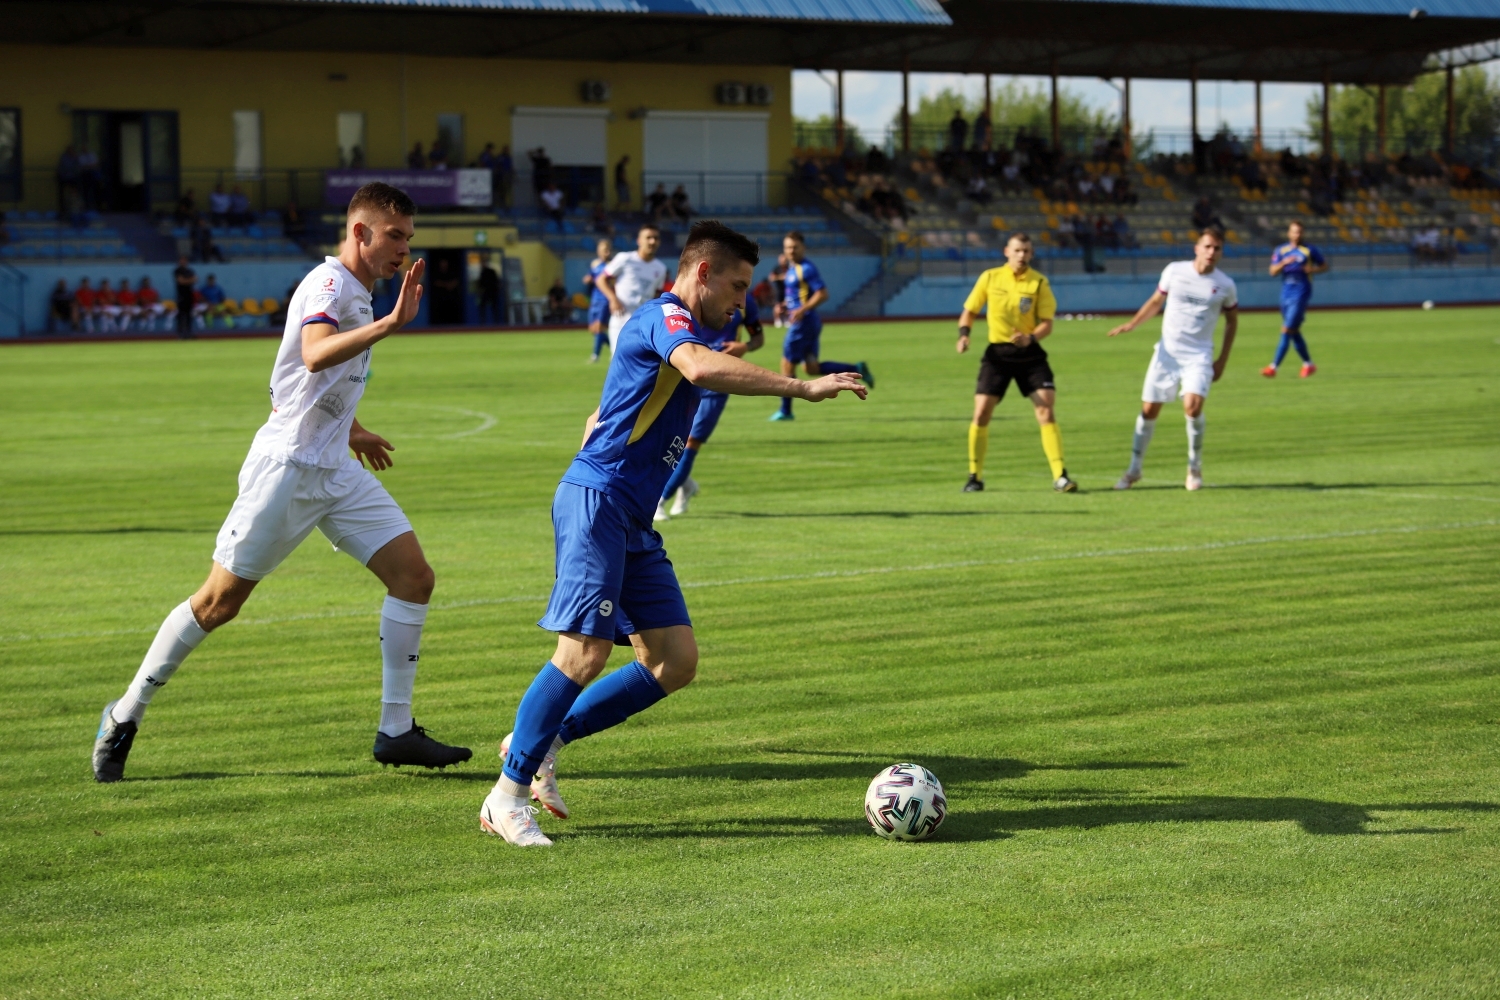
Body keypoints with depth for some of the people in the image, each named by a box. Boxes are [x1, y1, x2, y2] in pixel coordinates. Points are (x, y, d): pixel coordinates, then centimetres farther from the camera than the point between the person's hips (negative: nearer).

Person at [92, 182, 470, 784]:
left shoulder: (357, 295, 15)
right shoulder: (328, 284, -14)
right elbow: (315, 355, -36)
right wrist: (391, 323, -43)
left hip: (338, 472, 9)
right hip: (285, 468, -9)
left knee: (414, 575, -3)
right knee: (220, 601, -3)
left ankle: (396, 731, 2)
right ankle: (125, 717, 12)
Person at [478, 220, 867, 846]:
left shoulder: (682, 332, 24)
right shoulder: (665, 315, -8)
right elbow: (701, 367, -32)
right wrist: (802, 387, -32)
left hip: (632, 522, 10)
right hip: (597, 500, -10)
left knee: (675, 659, 1)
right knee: (586, 649, -16)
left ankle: (540, 739, 11)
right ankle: (507, 796, -7)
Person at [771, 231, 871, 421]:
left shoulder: (806, 269, -14)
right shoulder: (792, 269, 15)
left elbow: (822, 294, -20)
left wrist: (801, 310, -26)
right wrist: (785, 306, 12)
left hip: (804, 323, -10)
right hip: (805, 323, 10)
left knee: (787, 364, -2)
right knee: (812, 368, 9)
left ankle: (785, 411, 6)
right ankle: (857, 369, 10)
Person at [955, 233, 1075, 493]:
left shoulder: (1039, 283, -4)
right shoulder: (990, 278, 0)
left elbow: (1047, 324, -7)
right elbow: (970, 311, 9)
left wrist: (1031, 338, -27)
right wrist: (964, 333, -11)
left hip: (1029, 353, -1)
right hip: (997, 353, 1)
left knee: (1046, 411, -12)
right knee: (981, 414, -5)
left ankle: (1060, 476, -9)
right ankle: (975, 476, 10)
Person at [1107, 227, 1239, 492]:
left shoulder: (1225, 285, -3)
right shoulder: (1174, 270, -1)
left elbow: (1232, 321, 10)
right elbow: (1156, 301, 12)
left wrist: (1222, 360, 6)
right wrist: (1131, 324, -2)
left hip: (1199, 355, -2)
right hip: (1167, 351, 2)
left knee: (1193, 406, -22)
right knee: (1149, 409, 2)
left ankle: (1195, 467, 0)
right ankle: (1134, 469, 19)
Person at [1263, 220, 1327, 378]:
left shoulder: (1310, 251, 1)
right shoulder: (1280, 251, 9)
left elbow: (1325, 266, 9)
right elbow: (1273, 271, 2)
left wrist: (1313, 269, -11)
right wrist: (1283, 263, -16)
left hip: (1301, 293, -5)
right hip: (1286, 293, 5)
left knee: (1287, 330, -13)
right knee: (1294, 333, 11)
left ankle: (1274, 367, -17)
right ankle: (1308, 364, 27)